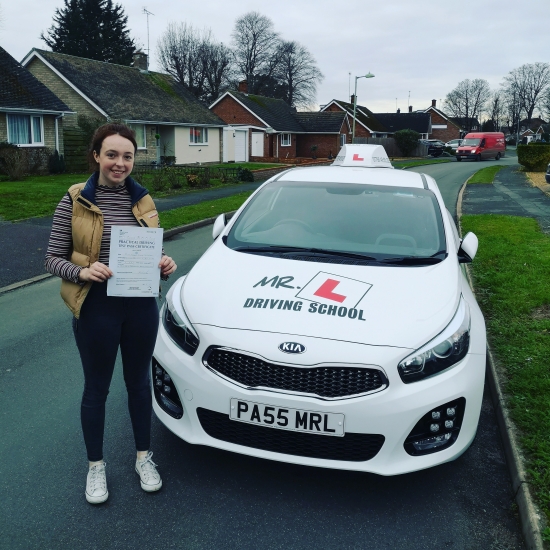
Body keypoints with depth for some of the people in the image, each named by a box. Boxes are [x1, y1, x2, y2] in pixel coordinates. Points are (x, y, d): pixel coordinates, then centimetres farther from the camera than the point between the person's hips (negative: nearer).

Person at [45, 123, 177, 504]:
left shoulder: (143, 201, 3)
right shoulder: (75, 202, -8)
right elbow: (53, 258, -5)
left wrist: (164, 266, -9)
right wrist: (83, 272, -24)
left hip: (141, 307, 3)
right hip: (96, 309, -3)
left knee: (139, 381, 17)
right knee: (96, 388, 12)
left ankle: (144, 457, 36)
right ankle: (96, 465, 33)